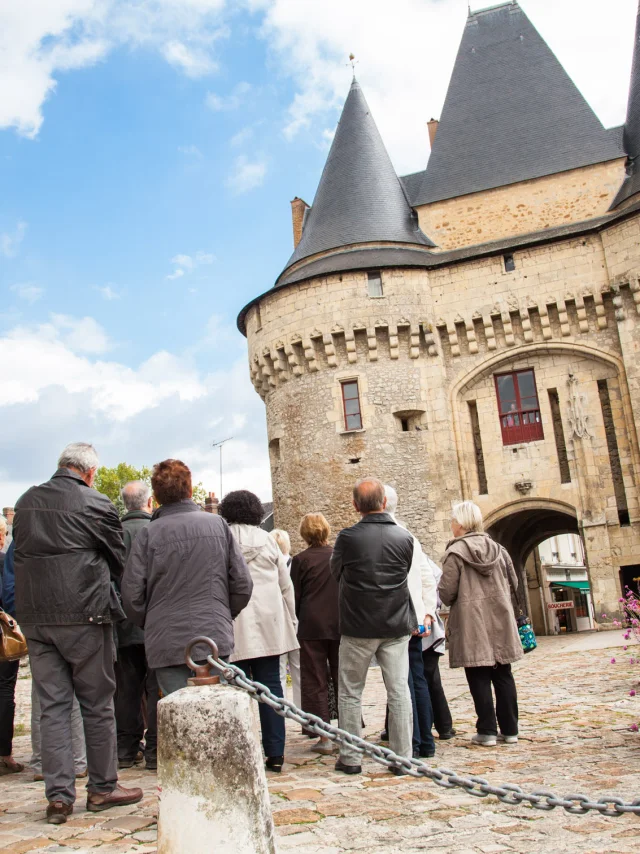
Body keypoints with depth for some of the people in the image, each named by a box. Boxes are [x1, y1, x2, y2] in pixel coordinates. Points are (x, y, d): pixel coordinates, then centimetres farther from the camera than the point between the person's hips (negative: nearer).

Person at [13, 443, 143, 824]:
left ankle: (59, 794, 11)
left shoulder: (26, 502, 8)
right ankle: (102, 788, 18)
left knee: (53, 704, 10)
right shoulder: (94, 503, -9)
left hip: (34, 617, 5)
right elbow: (120, 559, 0)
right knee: (97, 703, 8)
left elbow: (20, 555, 17)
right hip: (83, 614, -5)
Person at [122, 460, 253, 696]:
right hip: (215, 639, 2)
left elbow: (132, 595, -5)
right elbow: (243, 584, 1)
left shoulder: (148, 534, -4)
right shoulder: (218, 524, 2)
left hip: (167, 644, -1)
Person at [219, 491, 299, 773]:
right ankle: (275, 753, 8)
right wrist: (290, 619, 17)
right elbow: (286, 584, 9)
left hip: (234, 625, -2)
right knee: (271, 684, 6)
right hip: (269, 622, 2)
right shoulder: (267, 539, 7)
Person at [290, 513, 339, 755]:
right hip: (341, 626, 3)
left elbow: (295, 597, -1)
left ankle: (324, 737, 5)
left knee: (315, 682, 5)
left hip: (312, 627, -3)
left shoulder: (301, 560, -6)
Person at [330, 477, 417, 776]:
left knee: (350, 693, 10)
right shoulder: (404, 537, -4)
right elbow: (405, 574, 8)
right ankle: (403, 758, 13)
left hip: (358, 627, -2)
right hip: (397, 627, 2)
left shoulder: (347, 538, -13)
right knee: (399, 692, 8)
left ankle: (350, 758, 15)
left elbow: (336, 573, 2)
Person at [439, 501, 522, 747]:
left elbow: (447, 592, -13)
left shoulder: (455, 552, -10)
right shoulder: (497, 548, 7)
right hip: (500, 621, 5)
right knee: (503, 674, 10)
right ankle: (509, 729, 16)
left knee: (479, 678, 2)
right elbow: (513, 583, 12)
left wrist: (454, 601, 8)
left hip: (472, 623, -5)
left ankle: (487, 731, 5)